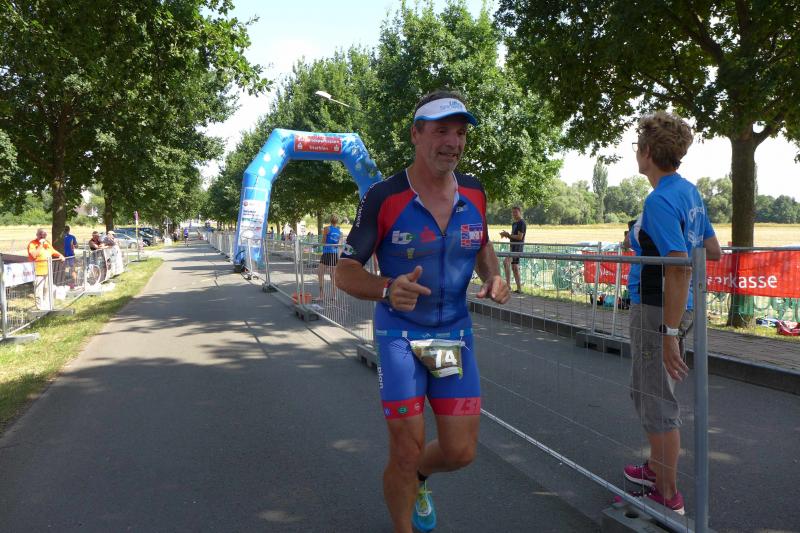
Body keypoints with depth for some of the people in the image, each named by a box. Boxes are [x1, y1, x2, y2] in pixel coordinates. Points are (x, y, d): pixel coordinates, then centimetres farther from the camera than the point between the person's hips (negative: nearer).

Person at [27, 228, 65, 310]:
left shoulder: (47, 242, 15)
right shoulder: (32, 244, -7)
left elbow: (53, 251, 29)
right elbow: (33, 255, -21)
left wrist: (60, 255, 11)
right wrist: (40, 245, -18)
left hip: (48, 270, 7)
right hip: (38, 272, -7)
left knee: (47, 289, 14)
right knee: (39, 290, -6)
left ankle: (47, 306, 25)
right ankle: (40, 308, -2)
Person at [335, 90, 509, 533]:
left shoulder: (474, 193, -1)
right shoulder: (384, 197, -15)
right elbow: (345, 271, -12)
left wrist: (494, 276, -6)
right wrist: (388, 289, -33)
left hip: (456, 333, 4)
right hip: (400, 335, -4)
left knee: (460, 452, 7)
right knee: (406, 453, -1)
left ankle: (418, 477, 43)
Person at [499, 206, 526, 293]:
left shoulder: (521, 223, -10)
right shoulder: (514, 224, 19)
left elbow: (520, 237, -18)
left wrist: (508, 235, -15)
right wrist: (506, 235, 6)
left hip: (518, 247, -10)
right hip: (513, 247, 10)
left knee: (506, 263, -22)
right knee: (515, 268, 10)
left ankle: (508, 284, -22)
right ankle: (519, 289, 13)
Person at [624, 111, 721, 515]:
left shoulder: (660, 200, -20)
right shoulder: (690, 191, 8)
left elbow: (679, 269, -27)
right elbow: (713, 250, 16)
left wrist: (670, 334, -27)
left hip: (658, 311, -10)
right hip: (677, 309, 10)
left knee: (657, 403, 1)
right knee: (650, 394, 23)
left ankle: (668, 497, 14)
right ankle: (656, 470, 39)